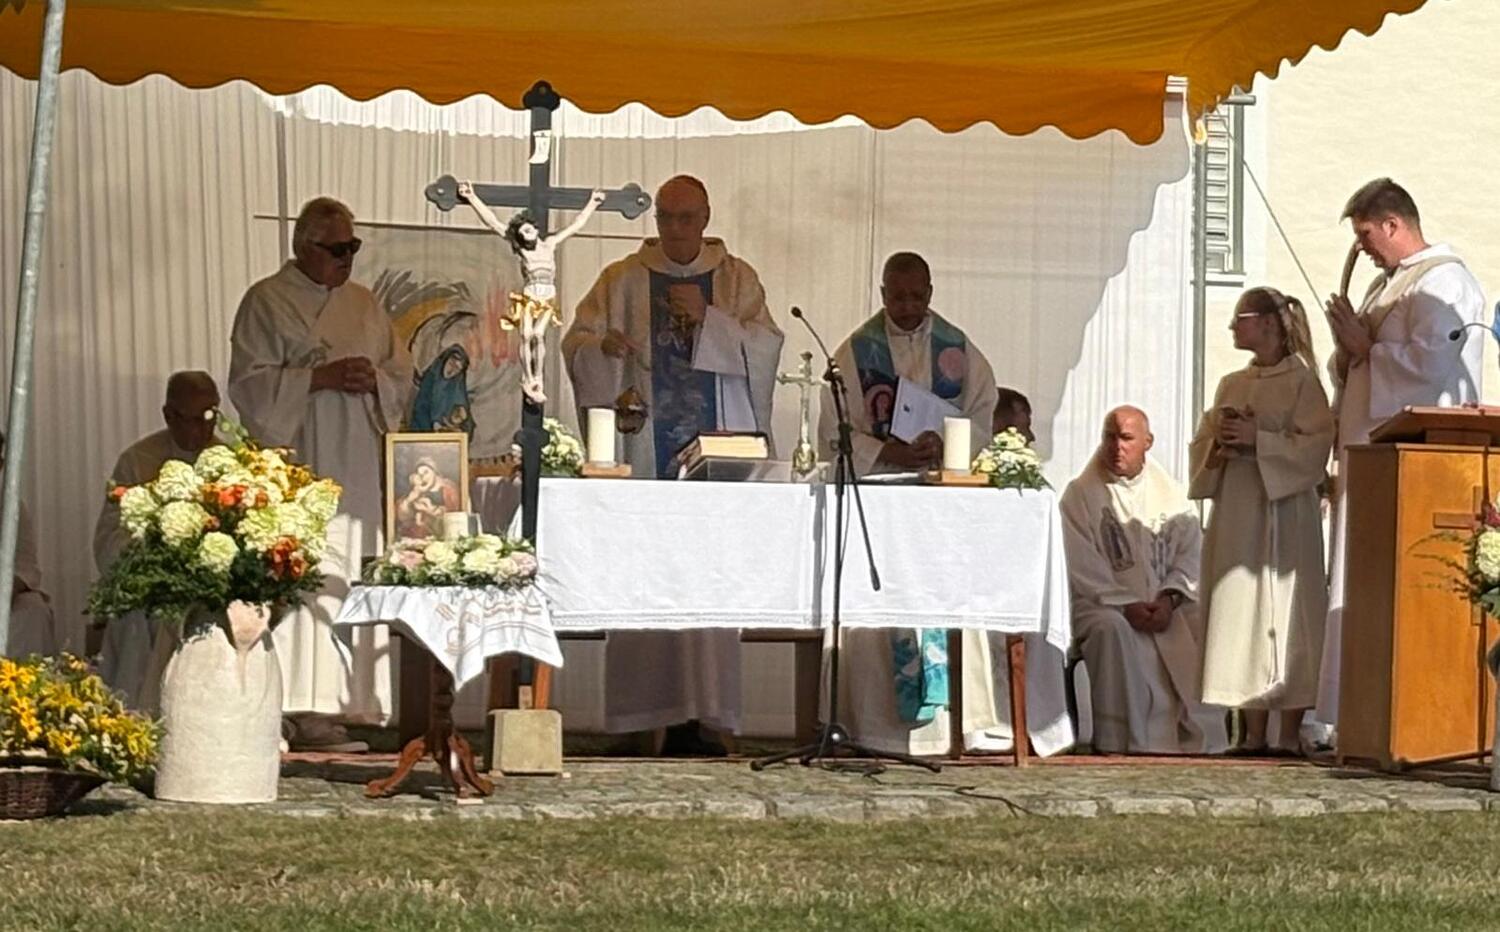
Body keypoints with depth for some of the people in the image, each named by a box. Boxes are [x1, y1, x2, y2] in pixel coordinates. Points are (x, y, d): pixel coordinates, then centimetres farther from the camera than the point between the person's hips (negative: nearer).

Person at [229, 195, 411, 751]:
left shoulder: (363, 303, 18)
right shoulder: (267, 302, 1)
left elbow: (401, 373, 18)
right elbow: (250, 381, -6)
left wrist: (373, 377, -4)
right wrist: (320, 377, -15)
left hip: (357, 465, 6)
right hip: (297, 461, -6)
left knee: (352, 576, 1)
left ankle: (346, 701, 3)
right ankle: (303, 708, -13)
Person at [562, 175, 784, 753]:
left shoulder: (736, 278, 13)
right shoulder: (623, 280, 11)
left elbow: (766, 347, 2)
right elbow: (577, 342, 4)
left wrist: (708, 319, -11)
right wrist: (604, 347, -18)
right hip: (643, 455, 0)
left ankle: (693, 720, -1)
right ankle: (633, 721, -2)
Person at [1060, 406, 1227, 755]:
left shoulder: (1170, 493, 14)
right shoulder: (1080, 495, 3)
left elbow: (1191, 553, 5)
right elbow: (1083, 569, -6)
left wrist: (1168, 598, -14)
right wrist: (1126, 605, -19)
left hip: (1166, 604, 3)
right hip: (1102, 604, -3)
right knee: (1113, 628, -36)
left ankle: (1198, 737, -16)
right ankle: (1116, 739, -29)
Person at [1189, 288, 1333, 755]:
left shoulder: (1301, 381, -1)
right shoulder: (1231, 385, 17)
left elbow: (1316, 445, -11)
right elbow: (1202, 446, 17)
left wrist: (1259, 438, -18)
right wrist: (1218, 444, -4)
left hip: (1283, 509, -6)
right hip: (1235, 509, 6)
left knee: (1285, 616, -6)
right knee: (1240, 615, 3)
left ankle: (1289, 734, -4)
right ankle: (1254, 731, 7)